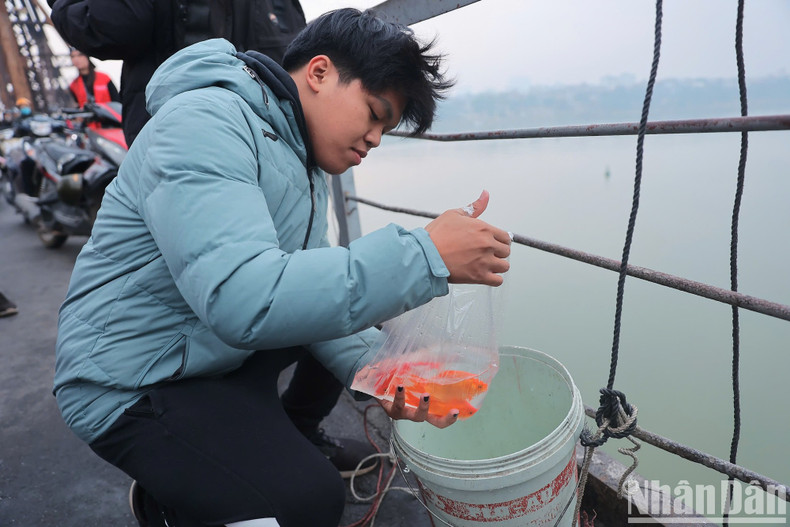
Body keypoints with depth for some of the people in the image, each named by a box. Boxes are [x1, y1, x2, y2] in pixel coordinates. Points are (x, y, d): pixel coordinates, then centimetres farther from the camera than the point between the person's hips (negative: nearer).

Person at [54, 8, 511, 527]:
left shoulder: (307, 165, 5)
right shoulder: (203, 124, -24)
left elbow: (310, 282, 3)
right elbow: (242, 299, -38)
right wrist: (426, 256, -36)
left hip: (223, 345, 9)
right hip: (133, 383, -8)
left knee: (365, 333, 12)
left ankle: (277, 435, 18)